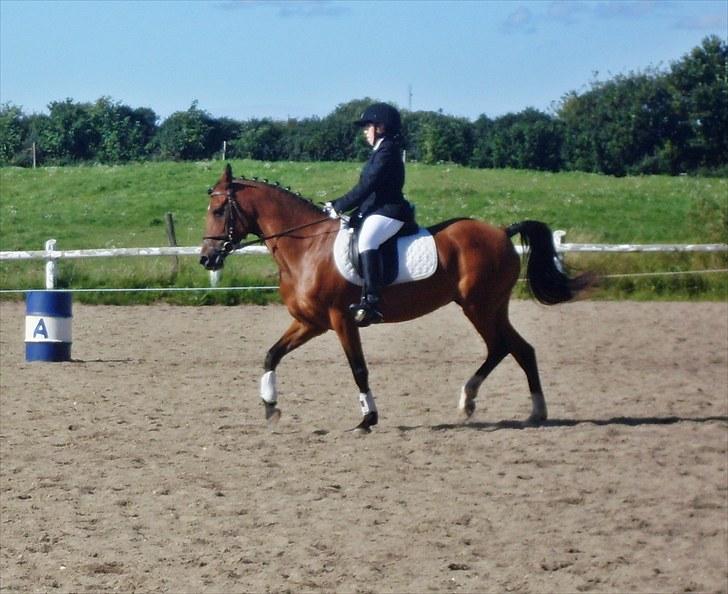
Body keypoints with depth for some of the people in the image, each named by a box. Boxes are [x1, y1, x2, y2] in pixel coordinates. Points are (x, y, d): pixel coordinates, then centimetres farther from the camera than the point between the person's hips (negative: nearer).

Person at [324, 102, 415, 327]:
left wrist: (339, 206, -14)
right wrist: (338, 205, 14)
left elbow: (366, 187, -18)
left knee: (366, 241, -35)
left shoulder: (387, 152, -12)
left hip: (388, 212, -12)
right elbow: (367, 187, 21)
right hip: (376, 210, 12)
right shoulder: (381, 151, 19)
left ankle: (370, 302, -45)